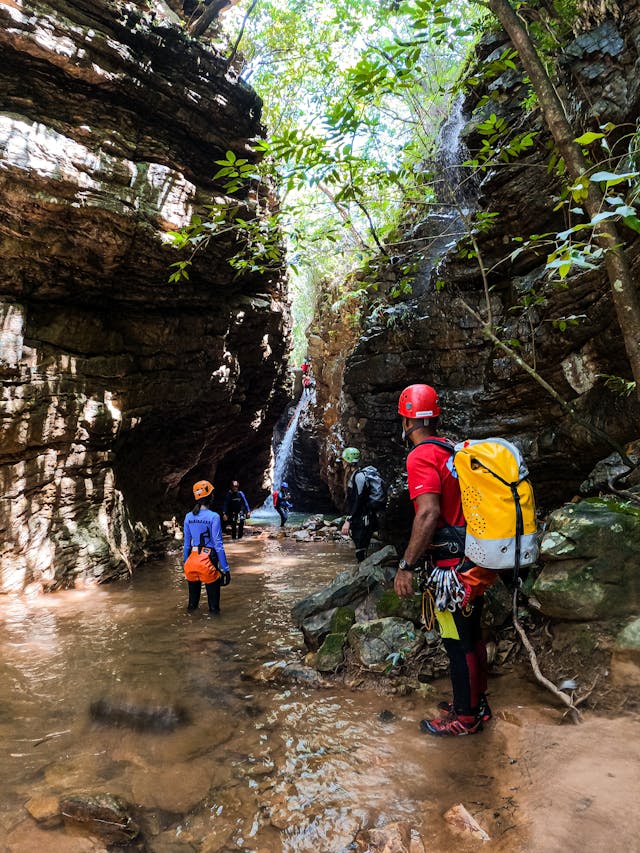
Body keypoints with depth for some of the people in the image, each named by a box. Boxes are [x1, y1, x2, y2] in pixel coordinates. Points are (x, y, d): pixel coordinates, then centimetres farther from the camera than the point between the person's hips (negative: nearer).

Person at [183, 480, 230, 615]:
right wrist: (225, 568, -10)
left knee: (194, 586, 24)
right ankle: (213, 609, 27)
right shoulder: (213, 517, -14)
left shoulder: (189, 517, 0)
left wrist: (186, 562, 19)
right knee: (212, 587, 14)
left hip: (193, 558, 5)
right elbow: (218, 545, -15)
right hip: (208, 559, -5)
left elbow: (187, 543, 7)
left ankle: (192, 607, 40)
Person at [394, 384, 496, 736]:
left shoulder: (421, 455, -16)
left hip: (451, 564, -9)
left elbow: (429, 513, -27)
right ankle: (476, 702, 35)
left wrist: (406, 566, -22)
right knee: (470, 634, 20)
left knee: (458, 641, 5)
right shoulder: (454, 449, 9)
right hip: (473, 558, 9)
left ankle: (465, 717, 20)